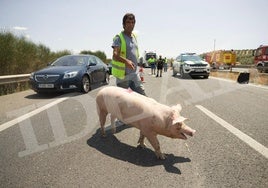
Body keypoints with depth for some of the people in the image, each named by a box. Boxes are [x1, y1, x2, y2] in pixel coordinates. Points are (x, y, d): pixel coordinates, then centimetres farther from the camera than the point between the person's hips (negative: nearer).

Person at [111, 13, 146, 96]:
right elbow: (115, 56, -21)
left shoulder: (134, 37, 15)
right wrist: (126, 61, -39)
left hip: (135, 74, 7)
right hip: (123, 75, -6)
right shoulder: (119, 38, -8)